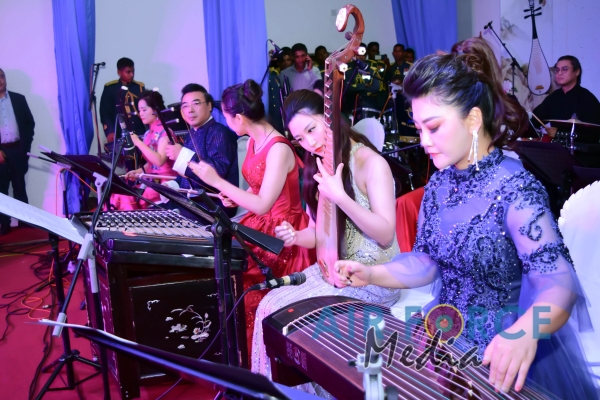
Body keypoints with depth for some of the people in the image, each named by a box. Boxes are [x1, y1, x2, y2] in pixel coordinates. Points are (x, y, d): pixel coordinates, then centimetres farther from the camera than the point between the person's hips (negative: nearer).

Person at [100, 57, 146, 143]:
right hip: (119, 135, -2)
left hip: (139, 133, 3)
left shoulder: (139, 87, 12)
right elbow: (105, 112, 0)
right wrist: (110, 132, -15)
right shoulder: (110, 88, 3)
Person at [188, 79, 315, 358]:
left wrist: (217, 182, -20)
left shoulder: (278, 149, -21)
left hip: (281, 233, -8)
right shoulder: (254, 142, 8)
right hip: (259, 224, 8)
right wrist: (234, 198, 0)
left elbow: (263, 205, -24)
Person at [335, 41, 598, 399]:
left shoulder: (514, 189, -21)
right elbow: (426, 261, 7)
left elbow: (559, 284, -29)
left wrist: (524, 332, -49)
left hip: (499, 356, -6)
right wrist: (370, 274, -8)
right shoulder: (439, 184, 1)